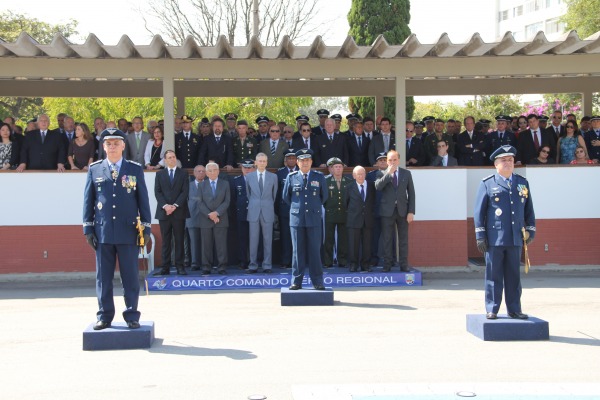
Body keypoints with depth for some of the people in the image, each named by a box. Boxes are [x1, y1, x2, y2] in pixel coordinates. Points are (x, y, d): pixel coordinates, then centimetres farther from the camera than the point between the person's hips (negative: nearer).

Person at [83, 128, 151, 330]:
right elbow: (88, 200, 8)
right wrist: (88, 228, 3)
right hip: (102, 232, 1)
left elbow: (143, 200, 6)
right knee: (103, 277, 6)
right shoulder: (94, 169, 7)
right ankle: (104, 316, 16)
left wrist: (146, 228, 1)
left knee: (130, 277, 3)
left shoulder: (135, 169, 5)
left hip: (128, 232, -1)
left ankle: (132, 316, 12)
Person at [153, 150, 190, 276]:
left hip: (179, 212, -1)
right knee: (165, 241, 2)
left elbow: (185, 192, -1)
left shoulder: (183, 174, 9)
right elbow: (157, 192, 2)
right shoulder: (159, 174, 12)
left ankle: (180, 267, 3)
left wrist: (175, 206, -13)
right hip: (163, 212, 1)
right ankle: (165, 267, 3)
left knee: (179, 241, 1)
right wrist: (165, 205, -13)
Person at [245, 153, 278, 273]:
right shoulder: (249, 176, 6)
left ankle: (267, 265, 7)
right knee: (253, 240, 1)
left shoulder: (273, 176, 5)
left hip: (267, 212, 0)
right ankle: (253, 265, 7)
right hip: (253, 212, 0)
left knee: (268, 240, 2)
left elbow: (274, 194, 14)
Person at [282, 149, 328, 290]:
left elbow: (324, 196, 15)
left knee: (315, 250, 0)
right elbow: (286, 196, 14)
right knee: (297, 251, 3)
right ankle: (296, 281, 8)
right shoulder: (291, 177, 4)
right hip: (296, 218, 0)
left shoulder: (319, 177, 5)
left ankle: (317, 282, 6)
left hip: (314, 218, 0)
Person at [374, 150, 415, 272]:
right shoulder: (382, 174, 5)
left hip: (402, 211, 1)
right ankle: (387, 265, 9)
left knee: (403, 240, 3)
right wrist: (389, 173, -18)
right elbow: (378, 186, -15)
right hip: (387, 211, -1)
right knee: (387, 240, 3)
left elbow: (411, 193, 6)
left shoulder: (406, 173, 8)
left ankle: (404, 266, 9)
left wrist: (411, 212, -2)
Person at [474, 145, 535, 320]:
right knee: (493, 275, 2)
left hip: (515, 239, 3)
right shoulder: (487, 184, 2)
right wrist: (480, 236, -5)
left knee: (514, 276, 9)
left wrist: (530, 231, 10)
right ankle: (492, 310, 9)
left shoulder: (523, 183, 13)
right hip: (494, 239, -3)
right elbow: (479, 211, 0)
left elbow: (529, 210, 17)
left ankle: (514, 309, 18)